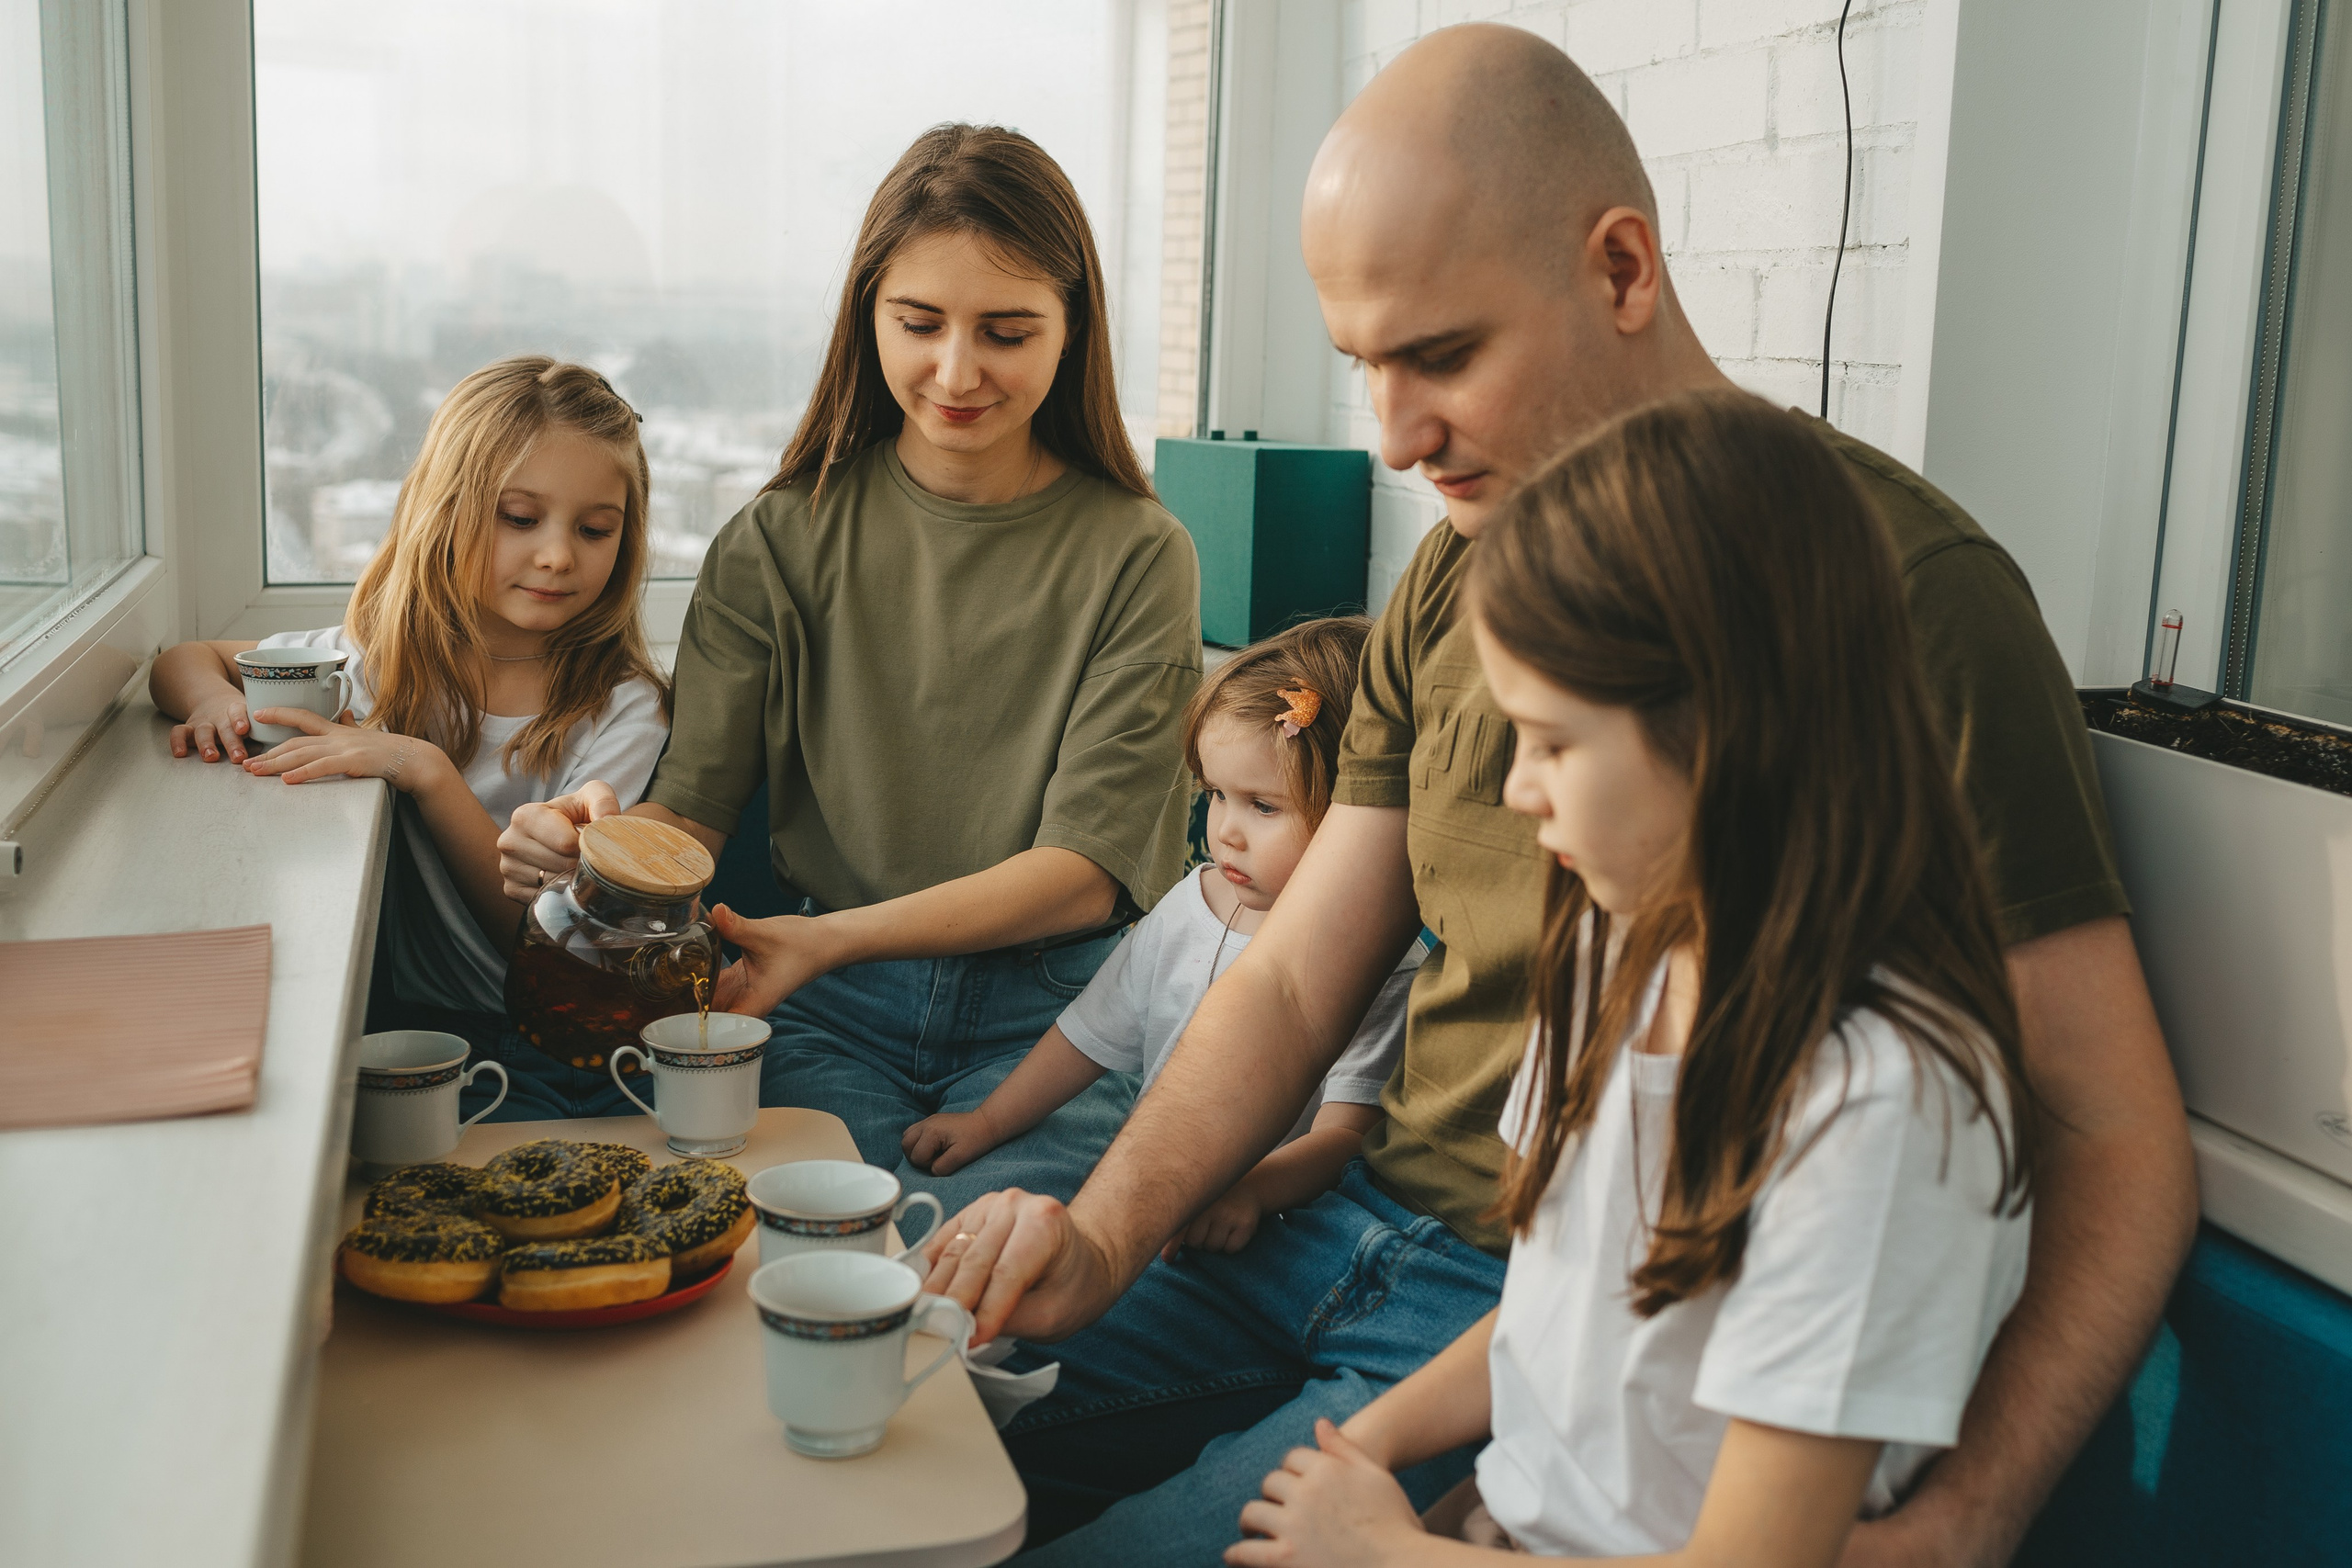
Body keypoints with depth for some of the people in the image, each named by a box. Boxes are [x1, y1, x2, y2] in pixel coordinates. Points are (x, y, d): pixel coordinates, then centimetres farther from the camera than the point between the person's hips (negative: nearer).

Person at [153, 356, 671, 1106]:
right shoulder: (389, 651, 4)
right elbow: (183, 661, 20)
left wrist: (426, 772, -21)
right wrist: (218, 703, -5)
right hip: (379, 1022, 3)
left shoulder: (620, 708, -6)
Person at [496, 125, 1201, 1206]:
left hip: (1059, 1007, -1)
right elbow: (692, 808, -1)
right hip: (833, 1011, 2)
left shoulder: (1136, 557, -3)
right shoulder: (782, 542, 5)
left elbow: (1089, 866, -10)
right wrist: (604, 843, -27)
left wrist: (835, 938, -25)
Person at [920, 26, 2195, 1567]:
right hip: (1355, 1240, 7)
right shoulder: (1455, 580, 7)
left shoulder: (1899, 585, -16)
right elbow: (1294, 977, 9)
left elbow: (2116, 1137, -15)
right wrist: (1105, 1233, -7)